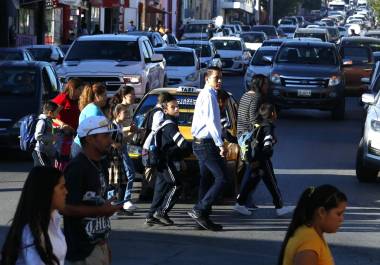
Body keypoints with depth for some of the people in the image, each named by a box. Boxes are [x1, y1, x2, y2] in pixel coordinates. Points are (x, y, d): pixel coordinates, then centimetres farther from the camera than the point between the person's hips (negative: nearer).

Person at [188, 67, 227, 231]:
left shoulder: (205, 94, 18)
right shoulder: (208, 96, -14)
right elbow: (210, 122, -22)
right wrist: (220, 144, -24)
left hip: (201, 144, 10)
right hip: (206, 144, -10)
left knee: (206, 180, 11)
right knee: (221, 178, -11)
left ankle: (203, 217, 13)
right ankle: (199, 210, -14)